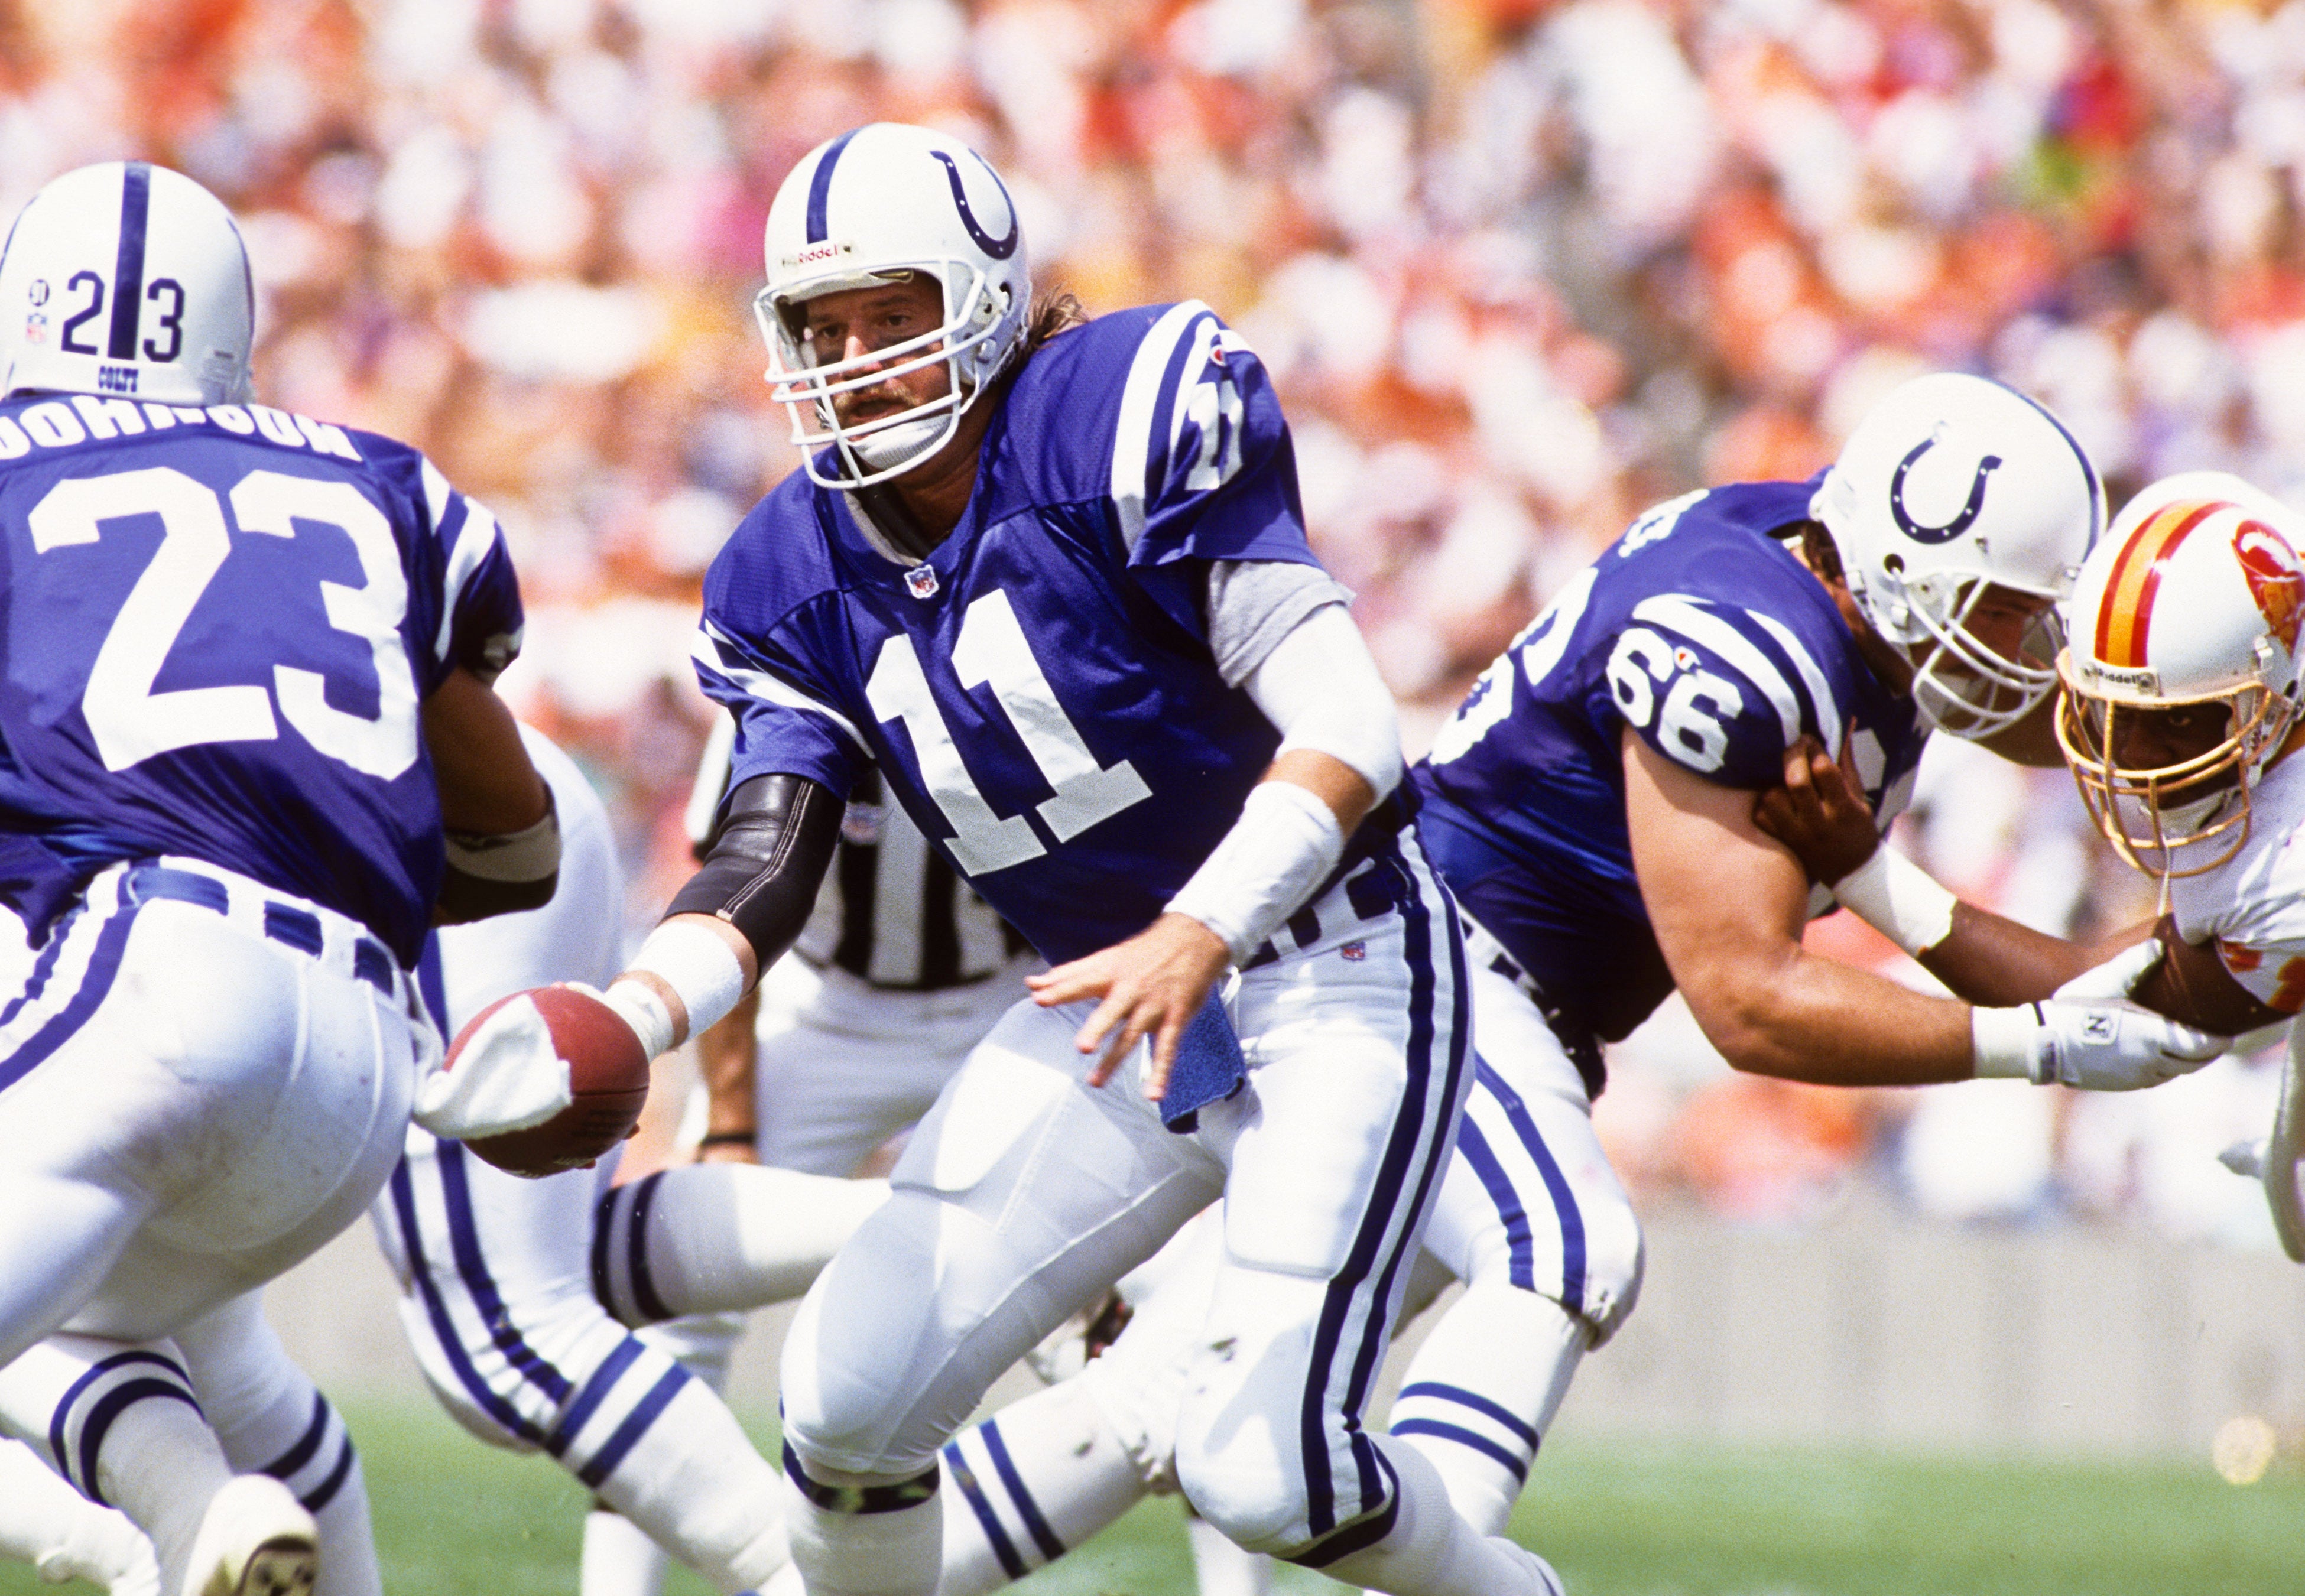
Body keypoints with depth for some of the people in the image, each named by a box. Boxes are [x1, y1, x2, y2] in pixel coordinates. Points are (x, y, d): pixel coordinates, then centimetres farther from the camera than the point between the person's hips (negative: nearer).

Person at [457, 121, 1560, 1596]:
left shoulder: (1125, 423, -18)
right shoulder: (805, 578, 2)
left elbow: (1348, 725, -21)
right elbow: (762, 871, -6)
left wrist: (1197, 935, -34)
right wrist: (628, 1018, -27)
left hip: (1331, 976, -6)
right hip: (1114, 1011, 6)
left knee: (1268, 1474, -16)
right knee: (851, 1396, -6)